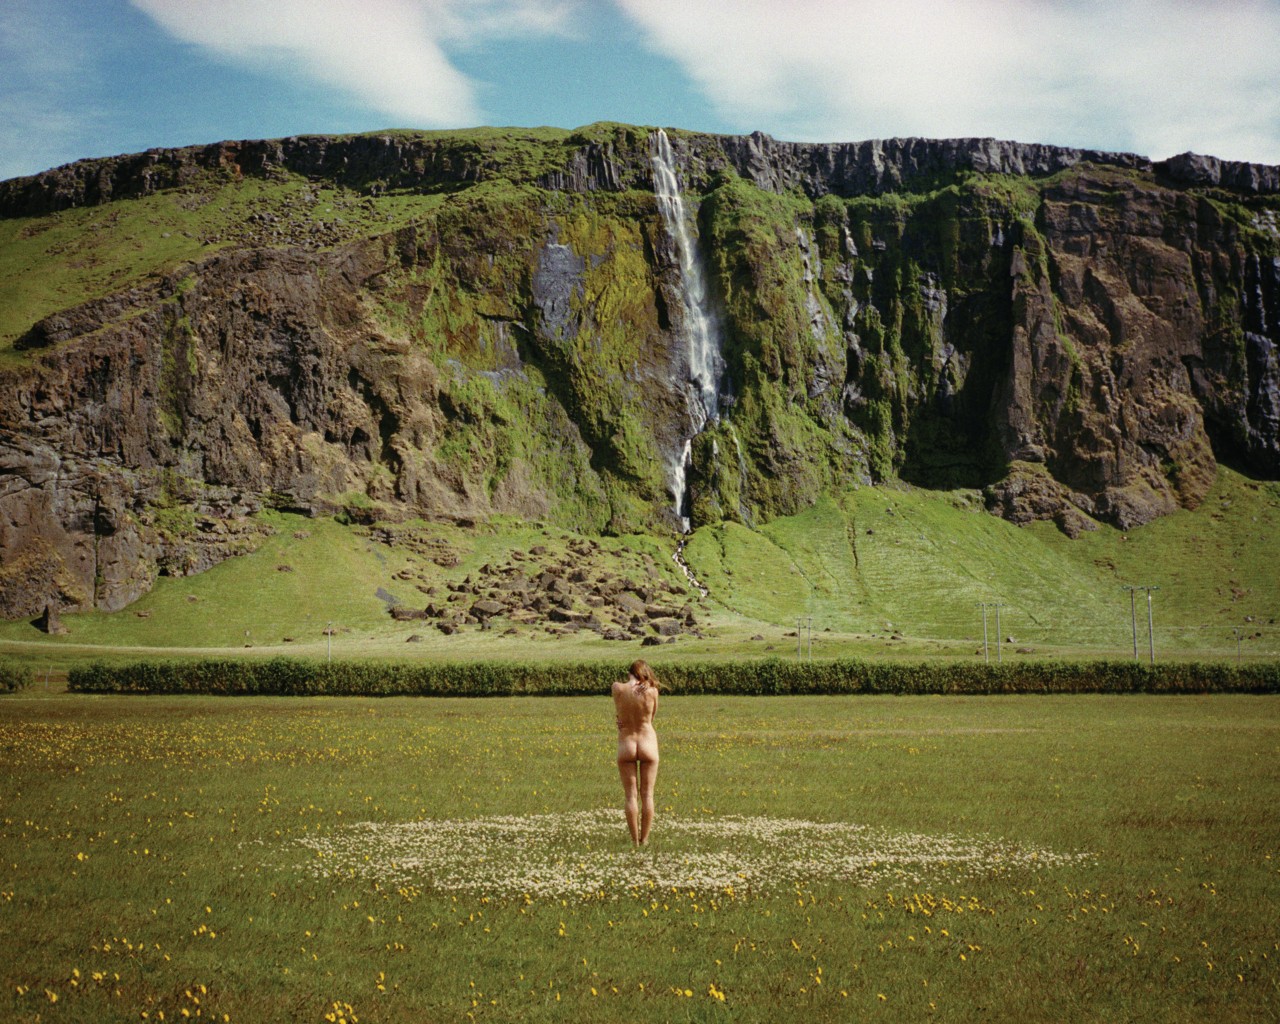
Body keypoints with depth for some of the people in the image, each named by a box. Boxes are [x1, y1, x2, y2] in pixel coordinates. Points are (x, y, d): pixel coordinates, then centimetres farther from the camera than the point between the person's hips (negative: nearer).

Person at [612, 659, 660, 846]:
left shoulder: (618, 688, -8)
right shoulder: (651, 692, -9)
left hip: (626, 745, 0)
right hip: (648, 745, 0)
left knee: (631, 796, 5)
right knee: (647, 795, 8)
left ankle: (635, 840, 3)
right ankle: (644, 839, 8)